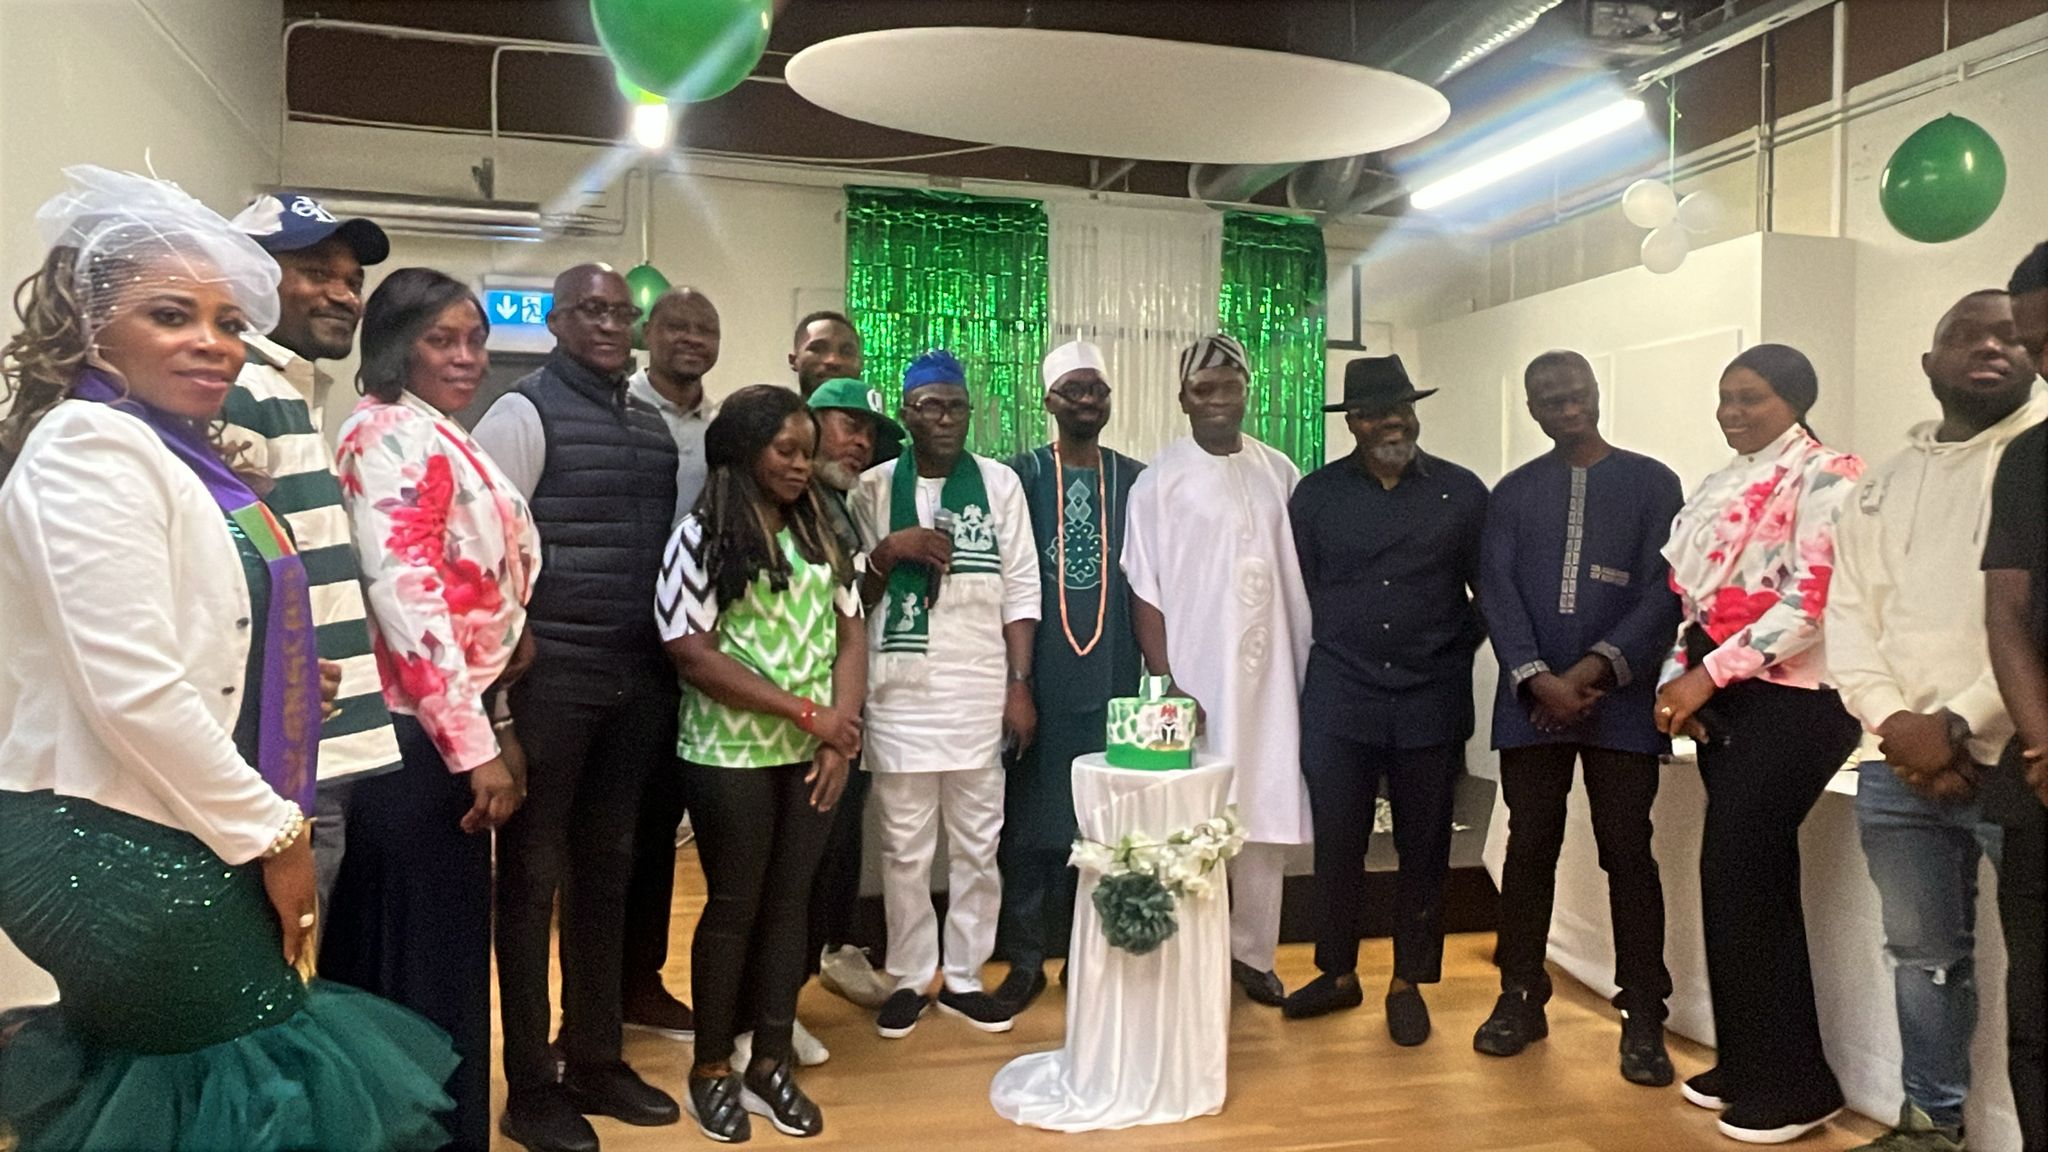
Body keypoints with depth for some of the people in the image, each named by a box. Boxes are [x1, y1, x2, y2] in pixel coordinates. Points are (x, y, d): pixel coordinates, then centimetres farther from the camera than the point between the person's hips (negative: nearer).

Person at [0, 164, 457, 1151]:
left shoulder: (174, 452, 11)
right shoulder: (91, 444, -15)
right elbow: (131, 689, -22)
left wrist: (284, 683, 5)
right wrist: (271, 833, -14)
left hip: (172, 838, 9)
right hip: (125, 852, -9)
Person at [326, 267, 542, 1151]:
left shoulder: (431, 438, 18)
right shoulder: (397, 433, -13)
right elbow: (405, 593, -23)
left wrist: (495, 727, 18)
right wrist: (473, 745, -21)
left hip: (442, 726, 10)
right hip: (421, 734, -10)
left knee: (386, 949, 18)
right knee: (429, 954, 1)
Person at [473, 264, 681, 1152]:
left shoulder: (653, 426, 13)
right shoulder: (525, 412, -6)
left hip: (639, 676, 6)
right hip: (549, 673, -6)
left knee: (606, 871, 15)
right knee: (533, 876, 6)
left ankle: (595, 1061, 30)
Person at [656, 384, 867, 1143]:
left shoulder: (820, 532, 8)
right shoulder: (701, 536, -7)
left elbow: (849, 632, 7)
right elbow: (691, 652, -14)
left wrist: (840, 732, -7)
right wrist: (803, 711, -15)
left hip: (814, 755, 4)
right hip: (732, 755, -4)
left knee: (789, 901, 10)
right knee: (734, 906, 6)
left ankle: (771, 1066, 24)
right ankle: (712, 1069, 24)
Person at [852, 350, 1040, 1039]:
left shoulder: (1000, 484, 4)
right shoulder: (874, 488, 4)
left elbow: (1020, 589, 3)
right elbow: (851, 597, 6)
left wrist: (1020, 684, -2)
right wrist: (889, 550, -12)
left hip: (980, 692, 1)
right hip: (899, 692, 0)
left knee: (977, 843, 8)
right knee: (904, 847, 7)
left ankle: (964, 977, 22)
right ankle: (909, 979, 21)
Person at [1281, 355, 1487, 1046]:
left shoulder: (1463, 493, 1)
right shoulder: (1317, 495, 2)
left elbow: (1492, 591, 7)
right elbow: (1296, 590, 7)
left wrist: (1455, 650, 2)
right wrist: (1342, 641, 7)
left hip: (1432, 701, 0)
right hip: (1339, 700, 0)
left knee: (1424, 847, 9)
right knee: (1337, 843, 6)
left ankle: (1409, 982, 25)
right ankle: (1338, 973, 25)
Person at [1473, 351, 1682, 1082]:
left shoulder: (1651, 483, 6)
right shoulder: (1512, 493, 12)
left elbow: (1662, 592, -3)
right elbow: (1497, 593, 2)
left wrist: (1593, 669, -13)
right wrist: (1539, 679, -12)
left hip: (1621, 698, -2)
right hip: (1532, 698, 2)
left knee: (1628, 852, 1)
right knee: (1529, 848, 7)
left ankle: (1642, 1016, 10)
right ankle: (1521, 997, 18)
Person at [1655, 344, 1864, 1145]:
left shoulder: (1825, 477, -7)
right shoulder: (1720, 488, 17)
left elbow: (1815, 597, -18)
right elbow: (1690, 591, 17)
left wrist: (1709, 674, -18)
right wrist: (1677, 678, 1)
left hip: (1792, 700, -8)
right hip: (1724, 700, 8)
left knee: (1738, 877, -7)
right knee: (1752, 879, 12)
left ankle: (1790, 1084, 7)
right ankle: (1750, 1065, 22)